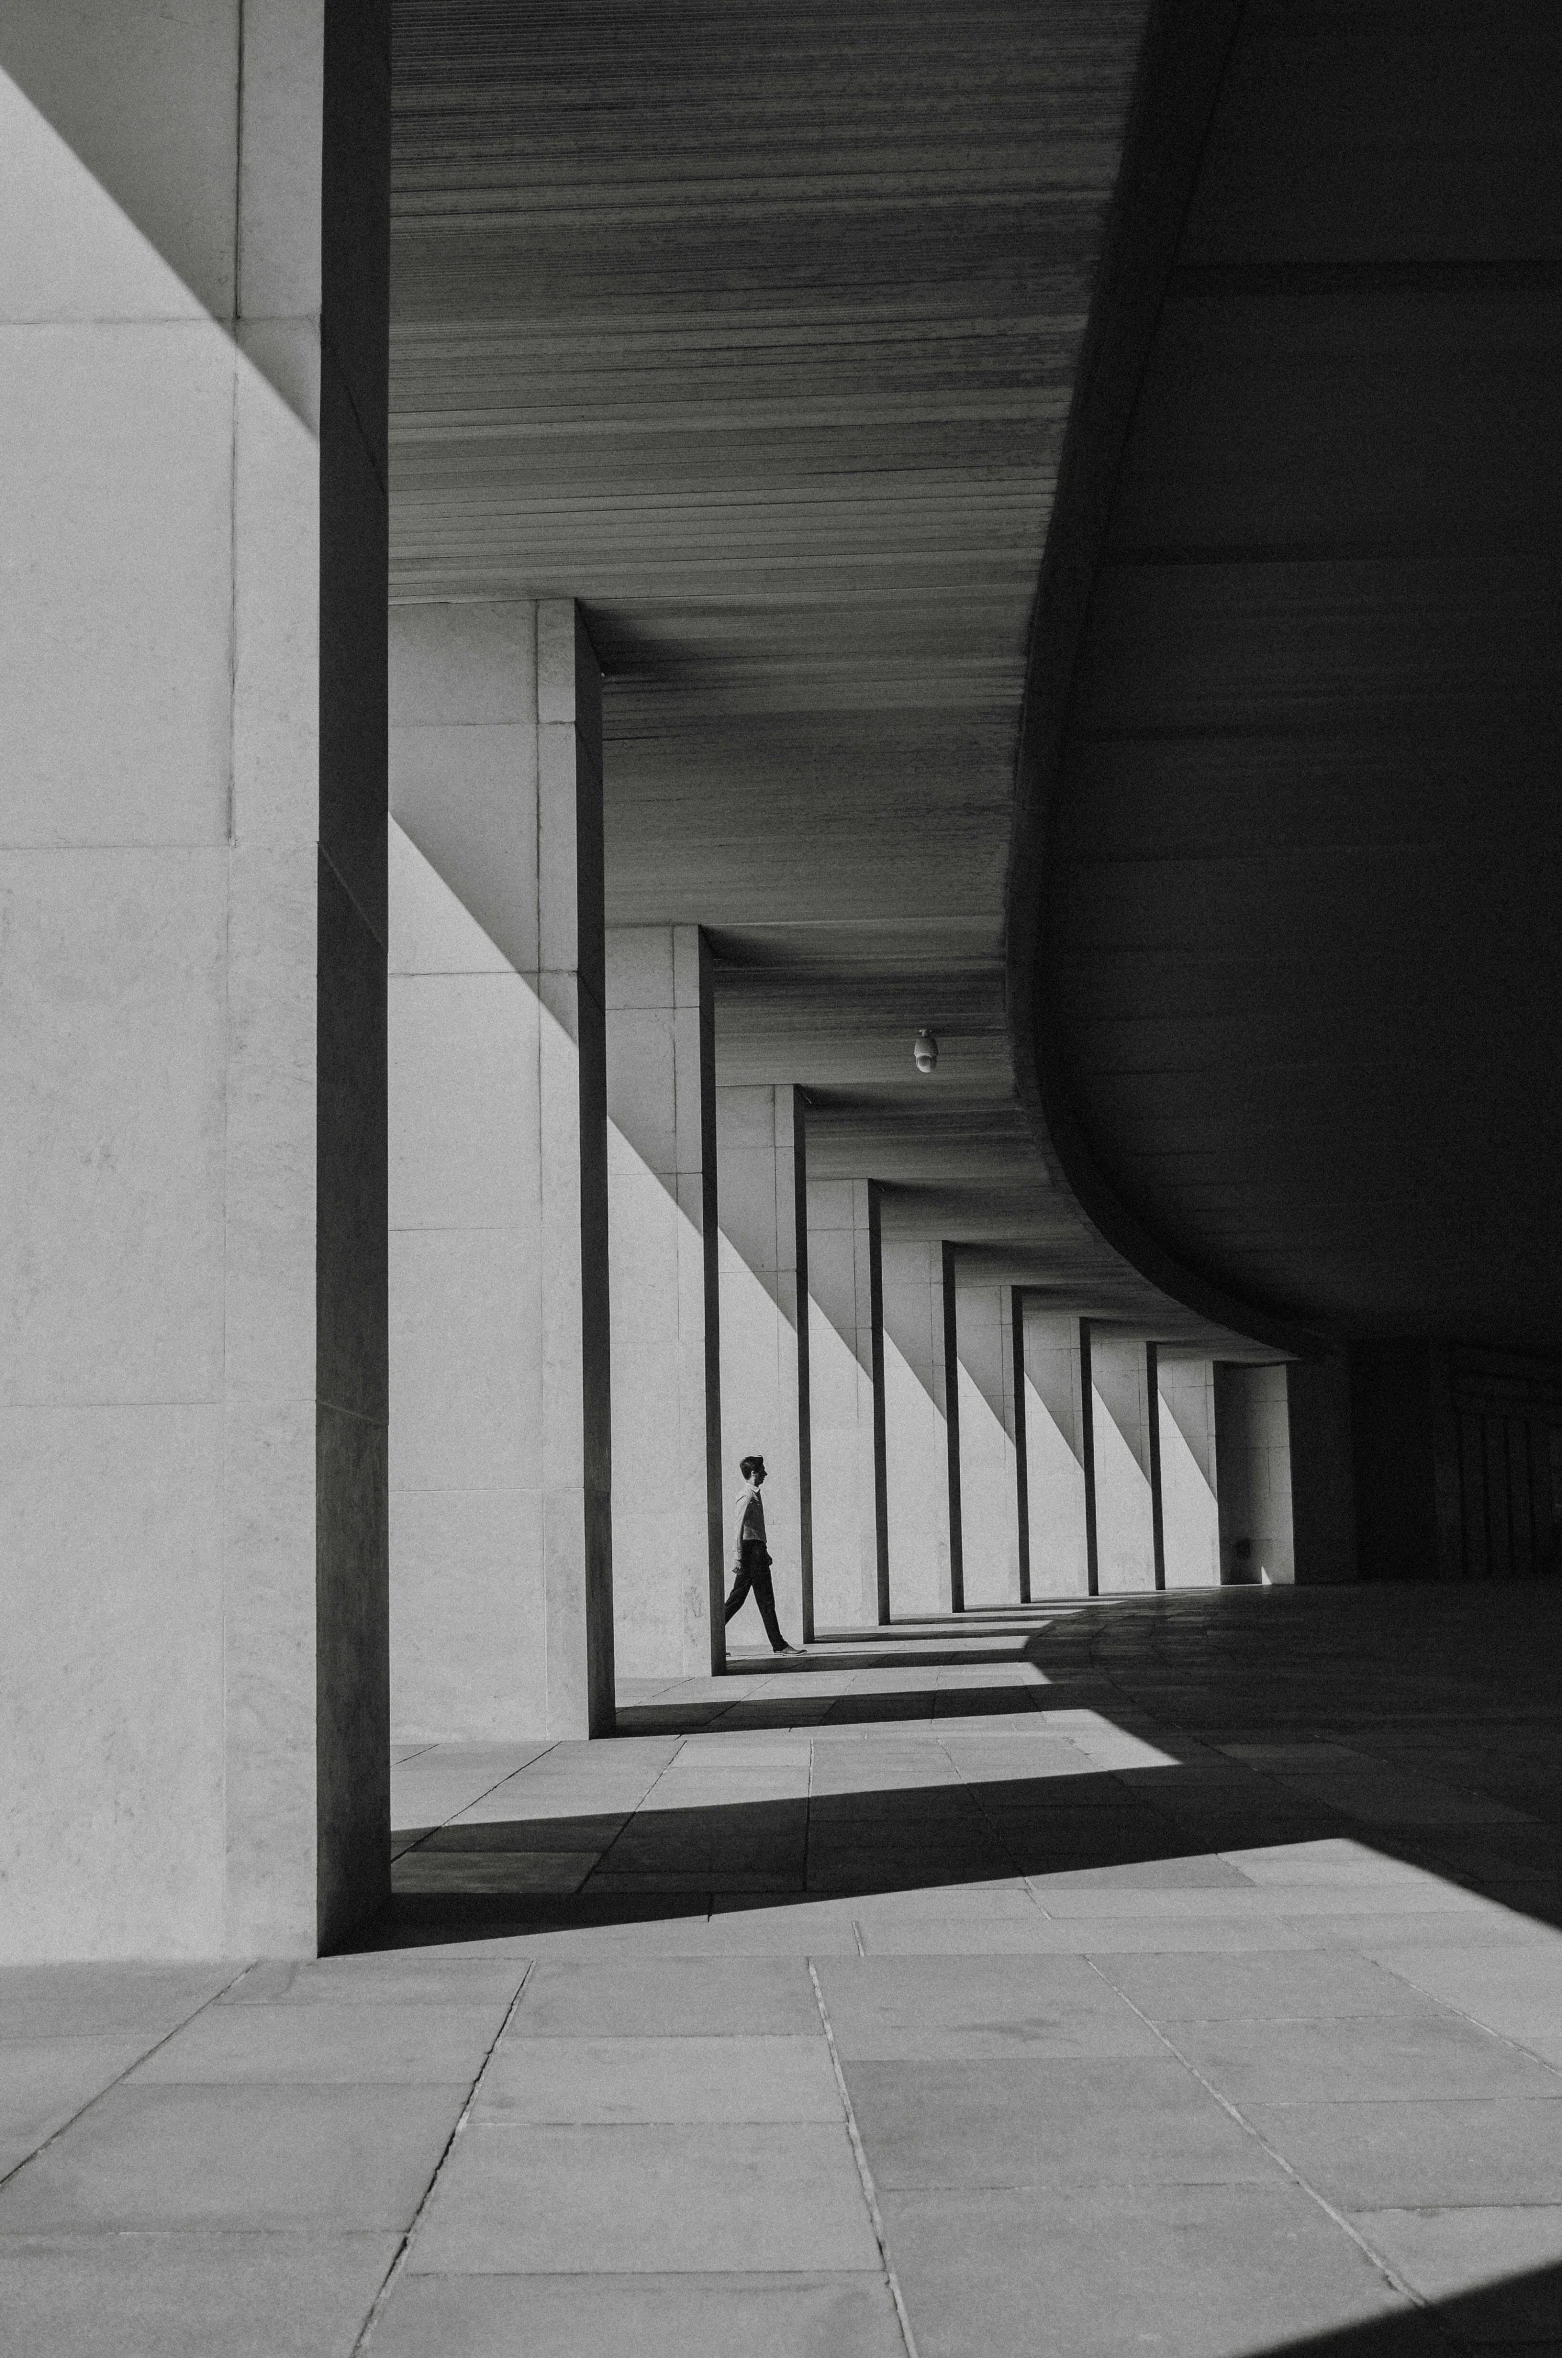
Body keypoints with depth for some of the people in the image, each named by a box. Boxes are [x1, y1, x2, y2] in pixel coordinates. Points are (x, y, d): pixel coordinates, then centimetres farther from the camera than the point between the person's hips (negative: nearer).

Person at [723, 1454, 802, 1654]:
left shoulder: (754, 1494, 17)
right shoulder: (747, 1495, -13)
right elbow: (740, 1526, -18)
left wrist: (764, 1552, 26)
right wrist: (739, 1556, -21)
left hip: (756, 1549, 10)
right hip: (751, 1550, -10)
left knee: (737, 1598, 10)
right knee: (765, 1600, -5)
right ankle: (778, 1645, -2)